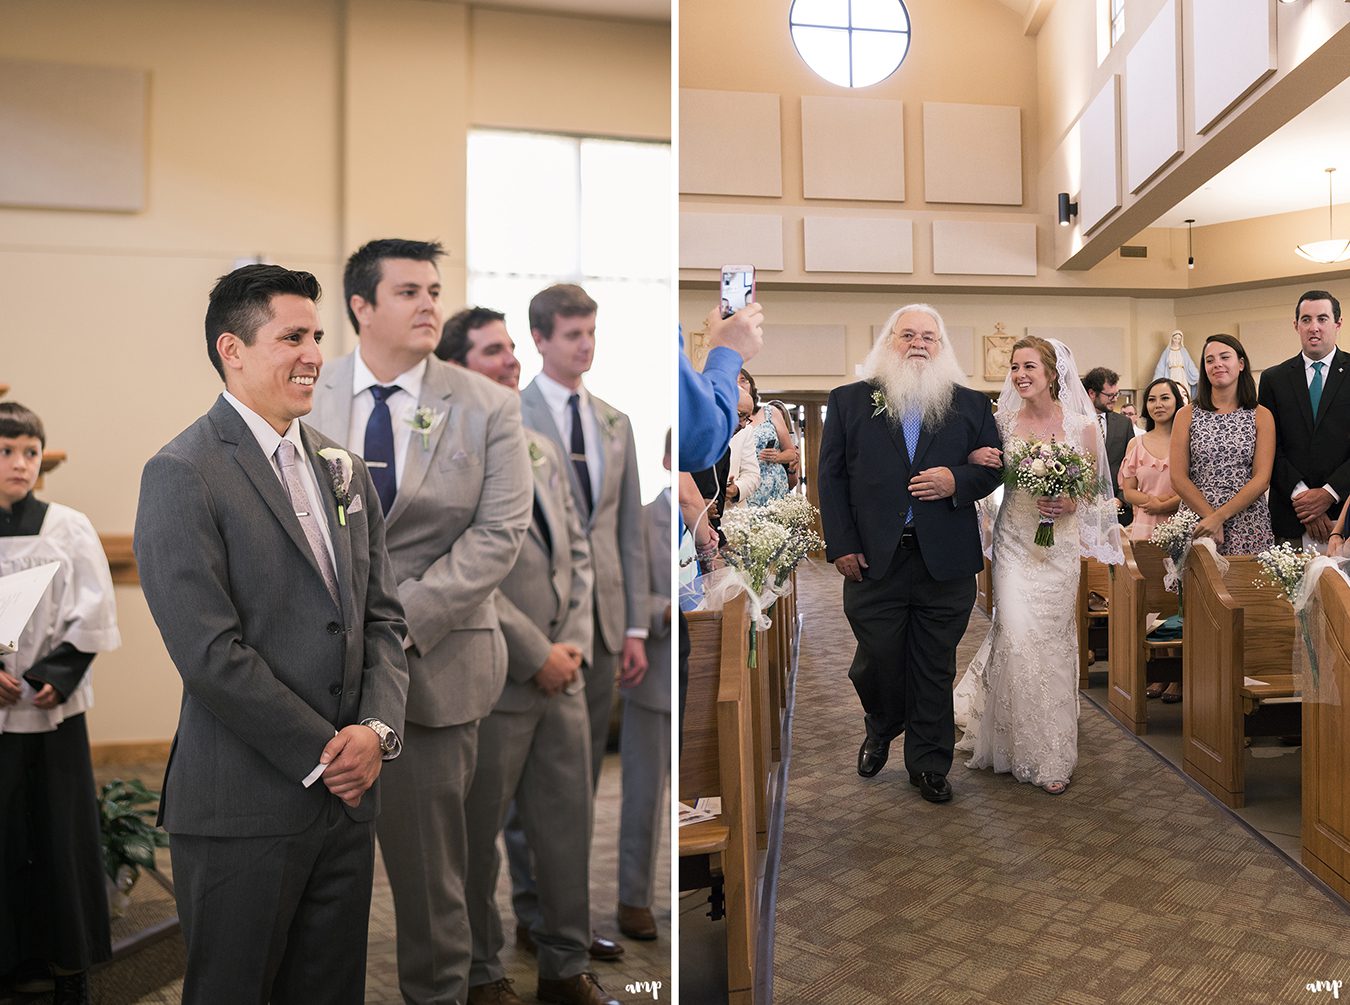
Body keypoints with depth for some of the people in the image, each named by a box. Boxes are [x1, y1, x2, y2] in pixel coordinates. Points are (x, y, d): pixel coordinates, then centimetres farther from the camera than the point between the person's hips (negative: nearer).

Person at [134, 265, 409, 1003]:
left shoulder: (343, 469, 10)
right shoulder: (181, 474, -11)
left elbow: (383, 616, 9)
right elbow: (210, 653, -17)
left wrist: (377, 728, -6)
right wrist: (325, 753, -13)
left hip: (349, 798, 6)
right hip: (245, 810, -6)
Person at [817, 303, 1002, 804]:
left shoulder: (971, 405, 9)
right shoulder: (849, 401, 7)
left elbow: (995, 467, 10)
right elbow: (831, 476, 3)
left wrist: (958, 481, -13)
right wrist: (841, 546, -4)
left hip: (945, 563, 1)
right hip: (873, 560, 0)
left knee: (935, 670, 9)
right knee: (877, 662, 7)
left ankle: (929, 764, 26)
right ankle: (880, 731, 38)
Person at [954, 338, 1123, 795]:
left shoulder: (1081, 425, -3)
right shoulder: (1004, 422, 2)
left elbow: (1095, 488, 5)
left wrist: (1072, 504, -15)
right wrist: (976, 459, -11)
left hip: (1059, 544, -1)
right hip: (1013, 541, 1)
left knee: (1052, 640, 4)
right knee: (1017, 636, -6)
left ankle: (1054, 755, 20)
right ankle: (1023, 746, 13)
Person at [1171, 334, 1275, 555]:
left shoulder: (1261, 416, 4)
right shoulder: (1187, 415, 4)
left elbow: (1262, 479, -4)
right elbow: (1178, 478, -2)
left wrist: (1220, 516, -14)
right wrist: (1210, 516, -13)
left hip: (1247, 525, 0)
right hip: (1196, 523, 0)